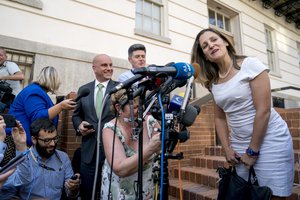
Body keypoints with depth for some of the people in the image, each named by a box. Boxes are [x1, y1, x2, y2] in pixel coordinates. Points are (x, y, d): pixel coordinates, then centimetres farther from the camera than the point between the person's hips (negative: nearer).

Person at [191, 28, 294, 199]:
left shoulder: (250, 65, -11)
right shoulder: (213, 82, 4)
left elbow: (263, 110, -15)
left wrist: (252, 151, -13)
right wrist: (227, 149, 0)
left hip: (270, 140, -4)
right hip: (239, 146, 5)